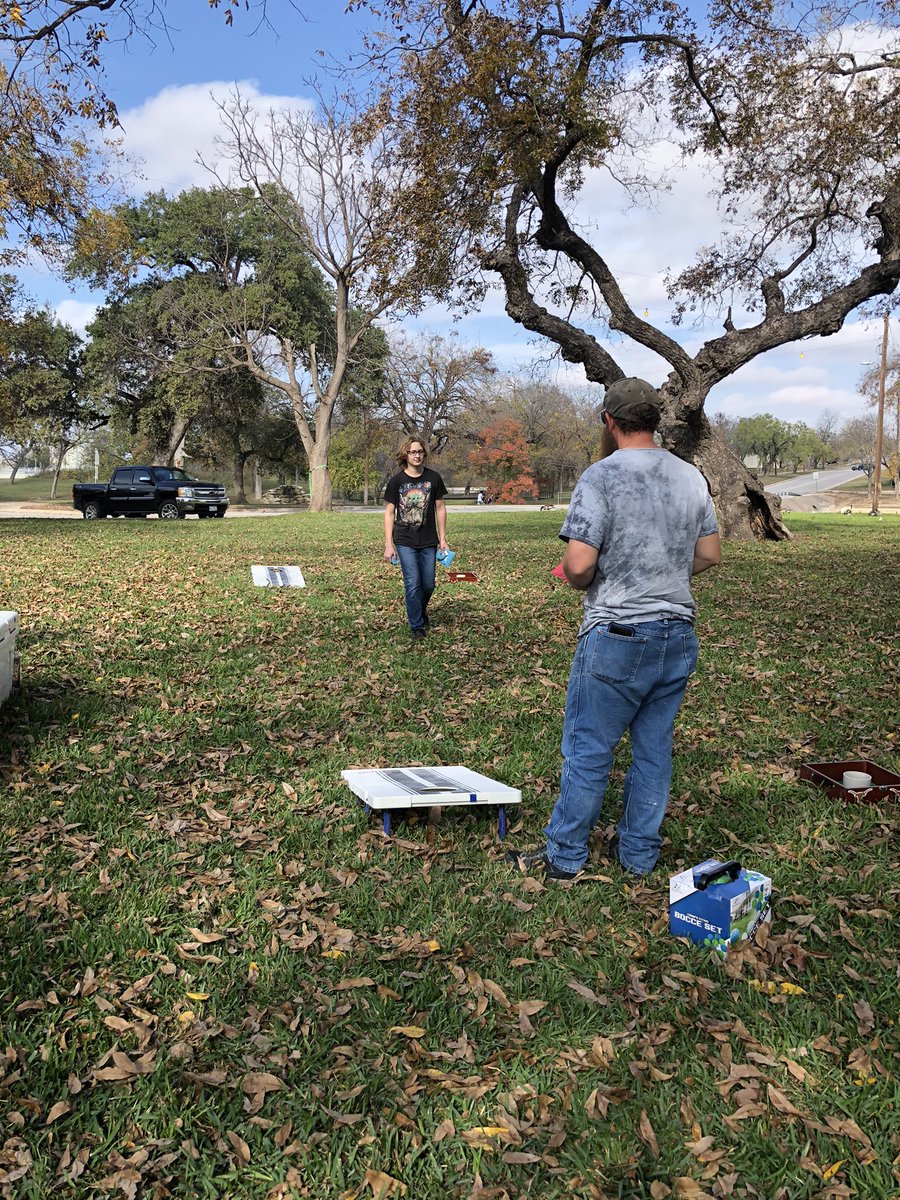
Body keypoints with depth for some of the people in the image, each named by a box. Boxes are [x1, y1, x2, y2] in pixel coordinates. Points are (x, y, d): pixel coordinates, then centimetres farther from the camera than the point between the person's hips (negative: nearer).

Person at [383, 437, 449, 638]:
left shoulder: (433, 478, 1)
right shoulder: (396, 481, -3)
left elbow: (440, 508, 8)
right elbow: (389, 513, 0)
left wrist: (443, 539, 5)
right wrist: (388, 544, -5)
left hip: (428, 541, 2)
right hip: (404, 542, -2)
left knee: (428, 585, 8)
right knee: (412, 583, -6)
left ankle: (421, 610, 38)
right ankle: (416, 625, 9)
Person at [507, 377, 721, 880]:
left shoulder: (602, 476, -14)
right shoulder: (691, 477, 6)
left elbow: (578, 565, -20)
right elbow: (710, 554, 13)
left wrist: (581, 582, 1)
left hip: (617, 636, -6)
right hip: (679, 635, 6)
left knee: (588, 750, 6)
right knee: (654, 748, 15)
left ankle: (565, 857, 18)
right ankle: (641, 855, 27)